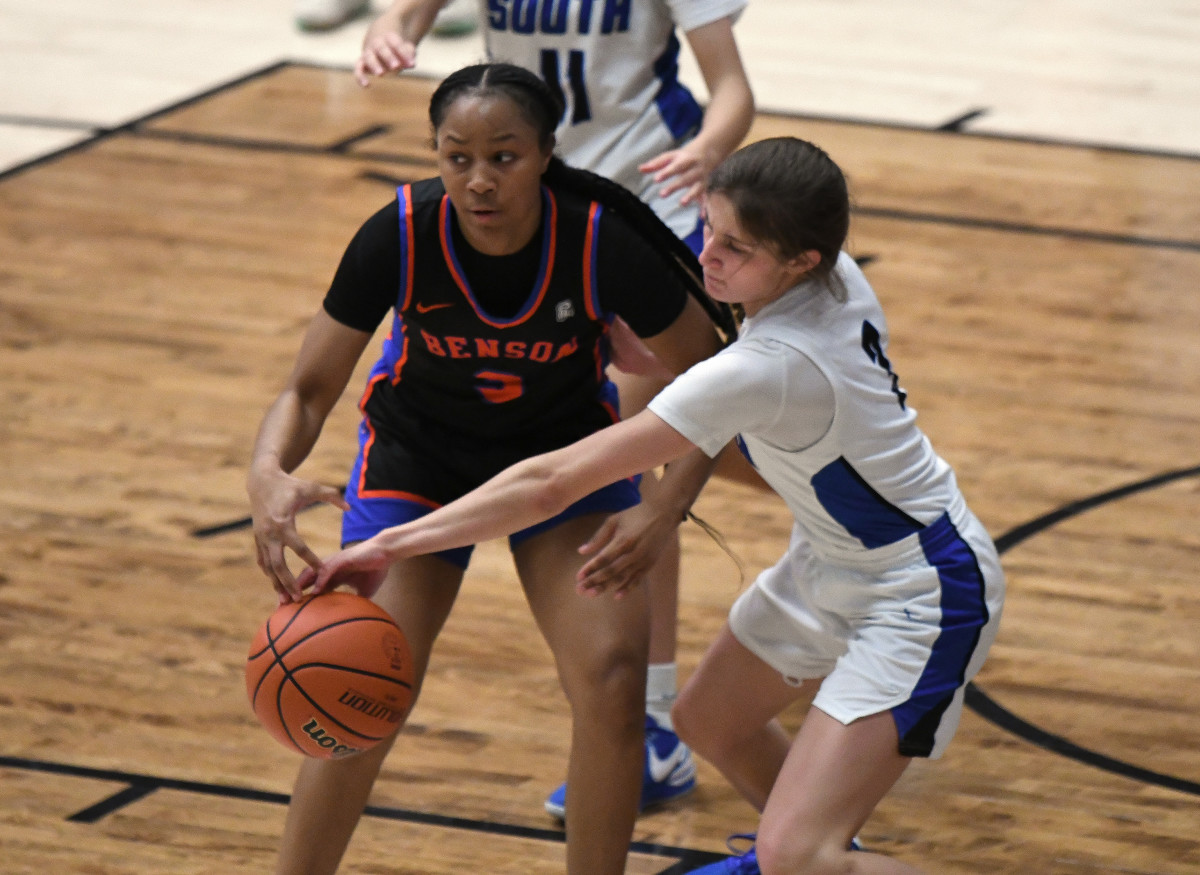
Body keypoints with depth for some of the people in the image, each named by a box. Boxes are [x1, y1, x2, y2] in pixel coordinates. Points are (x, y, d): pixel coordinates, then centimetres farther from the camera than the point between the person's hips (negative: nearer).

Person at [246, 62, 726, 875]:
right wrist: (269, 474, -42)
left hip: (566, 450, 0)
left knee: (612, 680, -16)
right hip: (420, 452, 0)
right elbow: (310, 390, -20)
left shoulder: (603, 243, -29)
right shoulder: (399, 238, -29)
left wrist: (665, 506, -26)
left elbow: (707, 381, -14)